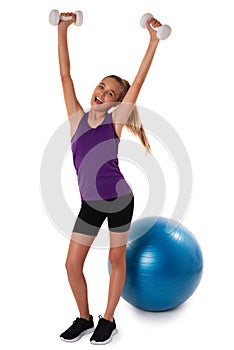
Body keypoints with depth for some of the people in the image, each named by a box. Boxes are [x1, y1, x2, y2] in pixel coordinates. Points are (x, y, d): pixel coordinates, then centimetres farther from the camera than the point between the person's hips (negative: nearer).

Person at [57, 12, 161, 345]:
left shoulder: (116, 121, -5)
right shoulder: (77, 117, 3)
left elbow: (138, 82, -9)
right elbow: (65, 75, 3)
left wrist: (154, 40, -11)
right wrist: (63, 30, 3)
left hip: (119, 199, -3)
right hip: (90, 203, 3)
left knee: (117, 259, 11)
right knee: (72, 264, 5)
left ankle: (108, 320, 28)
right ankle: (84, 319, 27)